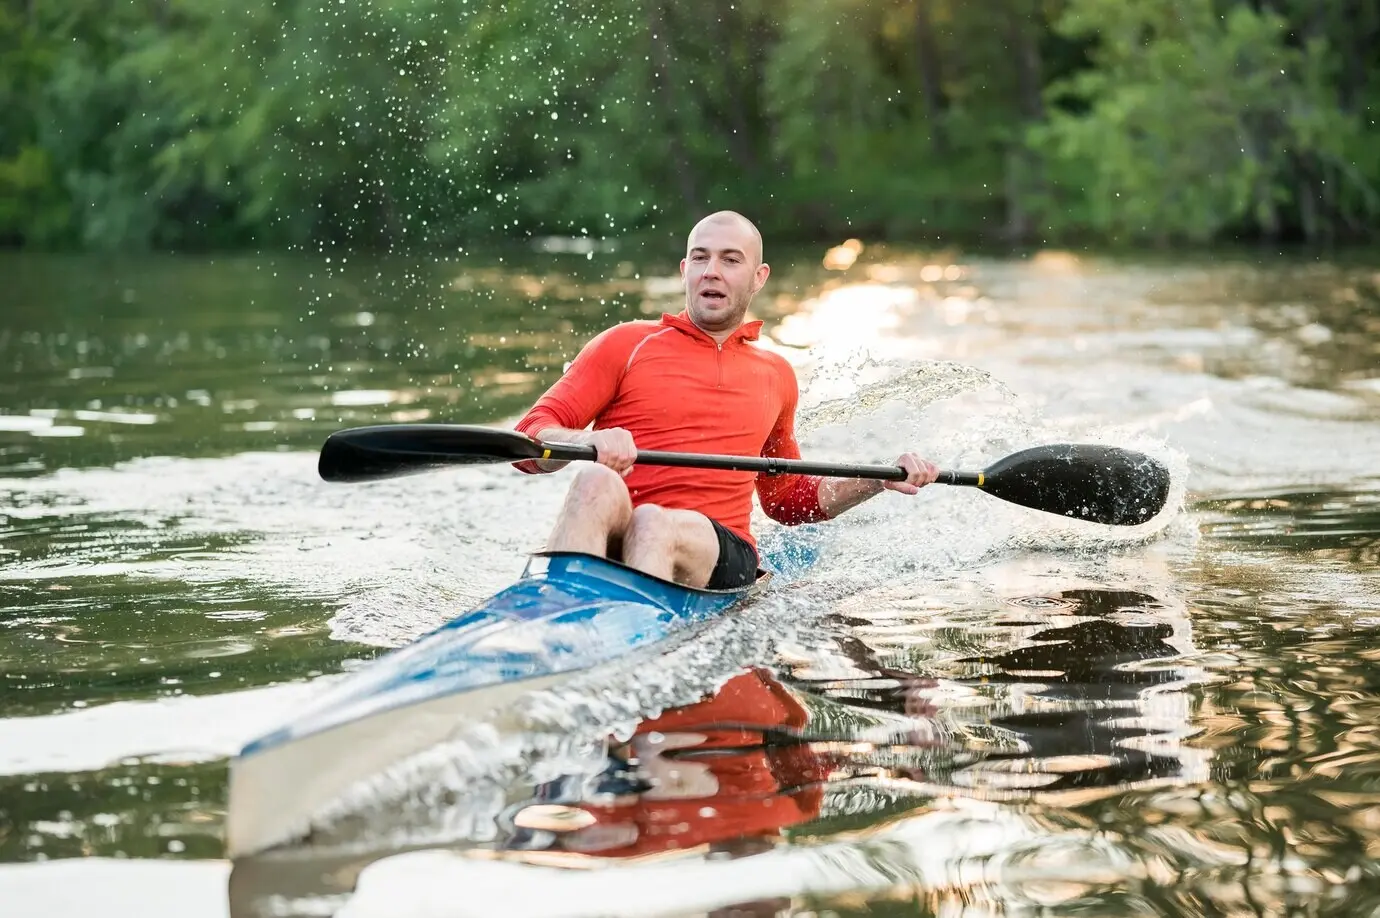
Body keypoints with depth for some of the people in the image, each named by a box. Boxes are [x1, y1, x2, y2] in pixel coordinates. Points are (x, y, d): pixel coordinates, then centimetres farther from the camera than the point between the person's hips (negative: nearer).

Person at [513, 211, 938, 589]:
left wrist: (883, 480, 27)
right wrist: (589, 441, -18)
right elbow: (528, 442, 4)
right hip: (611, 543, -1)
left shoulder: (775, 376, 24)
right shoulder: (626, 344, 13)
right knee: (597, 482, -36)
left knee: (654, 525, -35)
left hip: (719, 550, 1)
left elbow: (789, 499, 38)